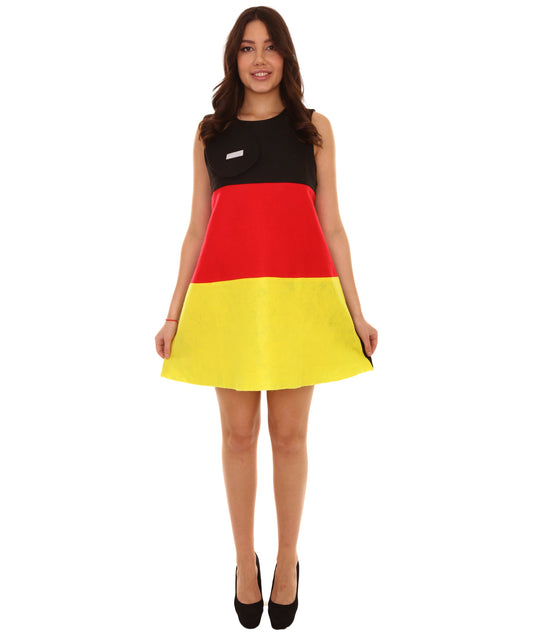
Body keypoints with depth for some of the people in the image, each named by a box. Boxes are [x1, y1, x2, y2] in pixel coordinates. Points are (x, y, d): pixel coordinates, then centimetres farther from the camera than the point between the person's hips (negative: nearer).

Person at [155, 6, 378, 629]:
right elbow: (197, 229, 11)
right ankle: (245, 560, 25)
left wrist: (356, 312, 3)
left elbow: (331, 226, 8)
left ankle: (287, 560, 24)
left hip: (299, 294, 0)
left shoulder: (314, 127, 10)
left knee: (289, 434, 6)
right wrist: (174, 314, 6)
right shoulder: (211, 132, 12)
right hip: (227, 295, 1)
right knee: (238, 432, 7)